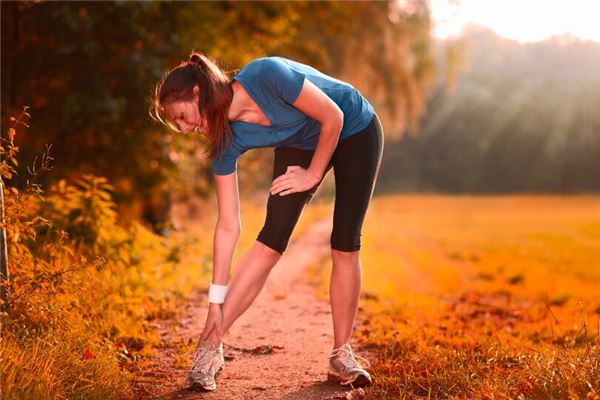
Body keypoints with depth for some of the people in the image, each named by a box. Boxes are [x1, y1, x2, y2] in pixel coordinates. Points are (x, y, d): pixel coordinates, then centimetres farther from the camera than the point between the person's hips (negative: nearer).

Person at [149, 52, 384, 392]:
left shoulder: (267, 75, -36)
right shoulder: (226, 141, -19)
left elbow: (333, 117, -25)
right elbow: (228, 226, -16)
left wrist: (313, 174, -16)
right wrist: (216, 301, -17)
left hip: (355, 130, -3)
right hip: (301, 143, 3)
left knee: (346, 245, -9)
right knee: (271, 240, -13)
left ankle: (342, 355, 1)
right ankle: (211, 343, -12)